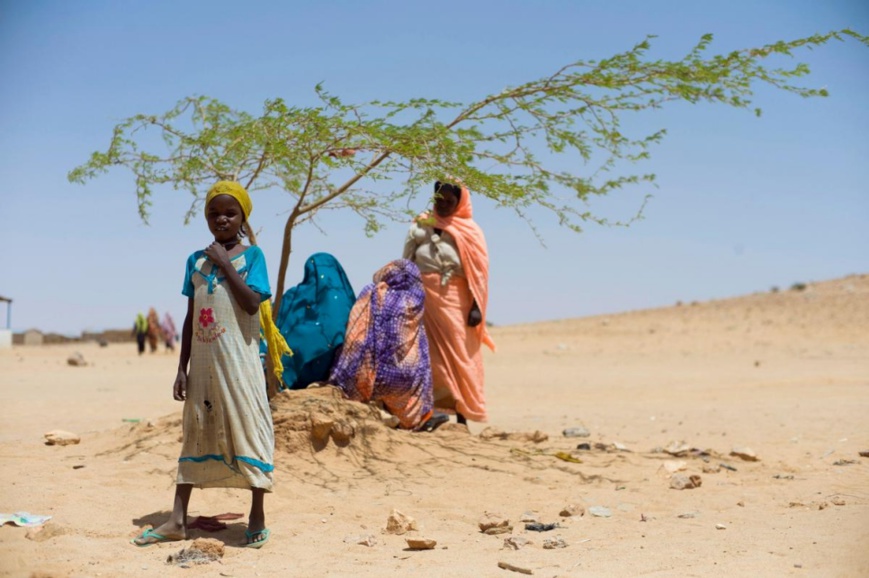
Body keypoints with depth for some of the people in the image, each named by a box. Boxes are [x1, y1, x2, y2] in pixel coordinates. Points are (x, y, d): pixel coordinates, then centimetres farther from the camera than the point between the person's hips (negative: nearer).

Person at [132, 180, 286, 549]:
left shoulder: (251, 255, -1)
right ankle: (177, 520, 11)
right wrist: (182, 368, 8)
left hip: (238, 359, -5)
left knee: (247, 426, -3)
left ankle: (257, 517, 6)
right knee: (196, 432, 8)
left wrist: (225, 264, -14)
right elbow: (191, 318, 12)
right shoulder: (196, 260, 11)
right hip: (203, 359, 5)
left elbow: (253, 304, -16)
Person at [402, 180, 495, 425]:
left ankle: (461, 416, 0)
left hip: (455, 300, -2)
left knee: (458, 356, -3)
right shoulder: (419, 226, 14)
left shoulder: (470, 231, 7)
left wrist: (476, 307, -8)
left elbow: (479, 272, 1)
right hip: (423, 297, 2)